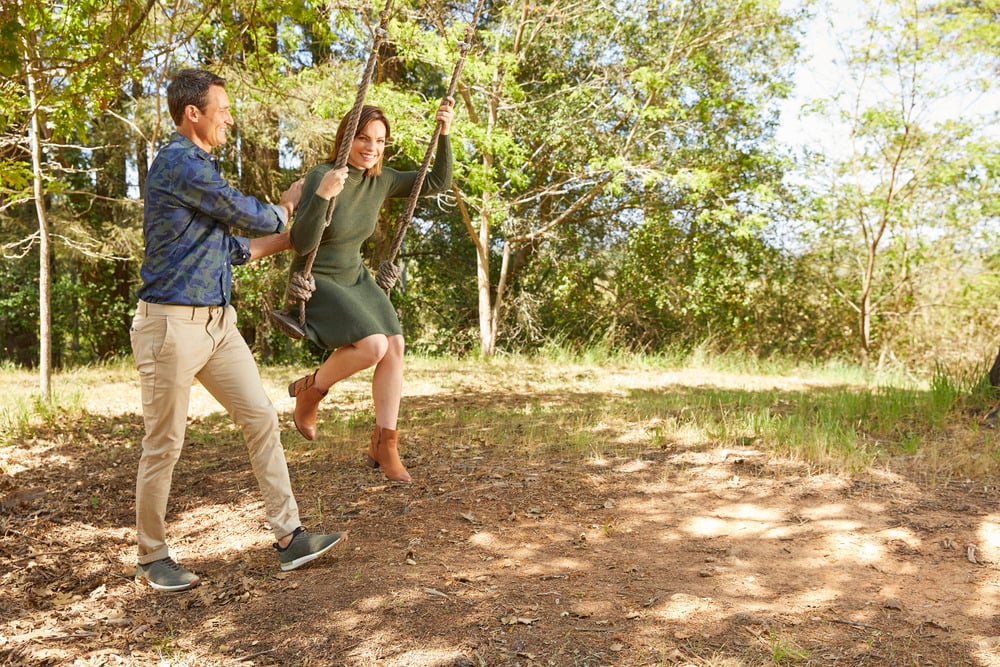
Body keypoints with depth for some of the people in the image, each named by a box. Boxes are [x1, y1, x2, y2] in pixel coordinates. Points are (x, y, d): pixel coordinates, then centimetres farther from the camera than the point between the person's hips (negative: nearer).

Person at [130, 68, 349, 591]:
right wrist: (293, 201, 11)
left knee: (261, 418, 4)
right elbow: (251, 217, -9)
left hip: (218, 323, 9)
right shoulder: (178, 164, -15)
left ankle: (289, 536, 8)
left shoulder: (200, 166, 17)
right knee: (164, 444, 2)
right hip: (171, 324, -9)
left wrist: (286, 241, 21)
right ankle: (151, 558, 19)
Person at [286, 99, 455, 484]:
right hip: (316, 283, -7)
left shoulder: (381, 180, -3)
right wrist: (323, 195, -41)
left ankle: (384, 445, 6)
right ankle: (310, 389, 6)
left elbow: (436, 183, 2)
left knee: (394, 346, -7)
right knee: (371, 346, -25)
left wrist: (444, 134, -9)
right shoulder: (321, 176, -21)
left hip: (355, 280, 7)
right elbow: (301, 243, -27)